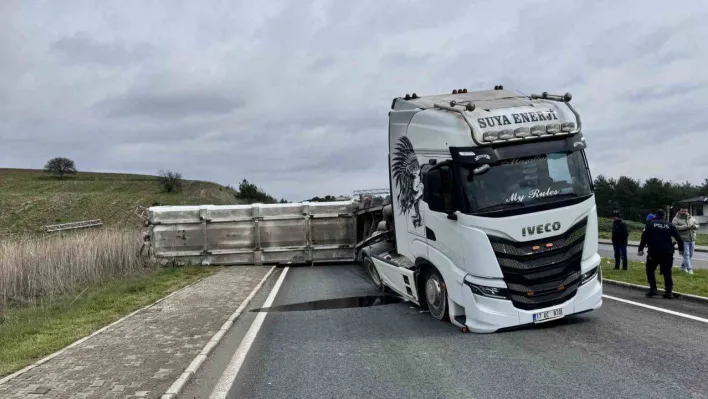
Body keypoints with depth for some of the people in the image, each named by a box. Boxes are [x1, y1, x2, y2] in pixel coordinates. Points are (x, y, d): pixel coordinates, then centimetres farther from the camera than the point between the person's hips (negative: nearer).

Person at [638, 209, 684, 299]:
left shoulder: (650, 224, 1)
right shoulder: (670, 225, 8)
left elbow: (644, 237, -4)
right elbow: (679, 238, 10)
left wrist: (641, 249, -1)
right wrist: (681, 249, 24)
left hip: (654, 252, -2)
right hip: (667, 253, 2)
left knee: (650, 270, 11)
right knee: (667, 272, 10)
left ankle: (653, 289, 2)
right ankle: (669, 292, 6)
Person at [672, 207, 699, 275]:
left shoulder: (691, 218, 12)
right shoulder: (676, 219, -5)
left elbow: (697, 225, 14)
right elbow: (675, 227, -20)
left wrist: (694, 226, -11)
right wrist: (686, 227, -25)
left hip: (692, 239, 6)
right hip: (683, 240, -6)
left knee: (690, 255, 14)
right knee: (686, 254, -9)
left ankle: (683, 266, 30)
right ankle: (689, 269, -7)